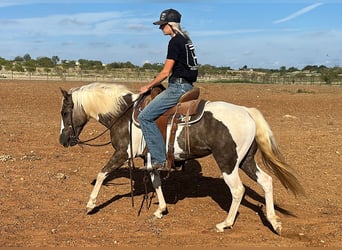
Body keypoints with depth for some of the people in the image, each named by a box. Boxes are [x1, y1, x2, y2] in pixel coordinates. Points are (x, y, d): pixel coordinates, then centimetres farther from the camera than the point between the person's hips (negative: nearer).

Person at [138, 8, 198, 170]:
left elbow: (166, 72, -15)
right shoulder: (185, 40, 17)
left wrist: (148, 87, -1)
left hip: (178, 87, -11)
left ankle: (159, 160, -14)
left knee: (145, 117, -12)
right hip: (186, 86, 11)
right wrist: (154, 85, 20)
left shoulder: (175, 42, -13)